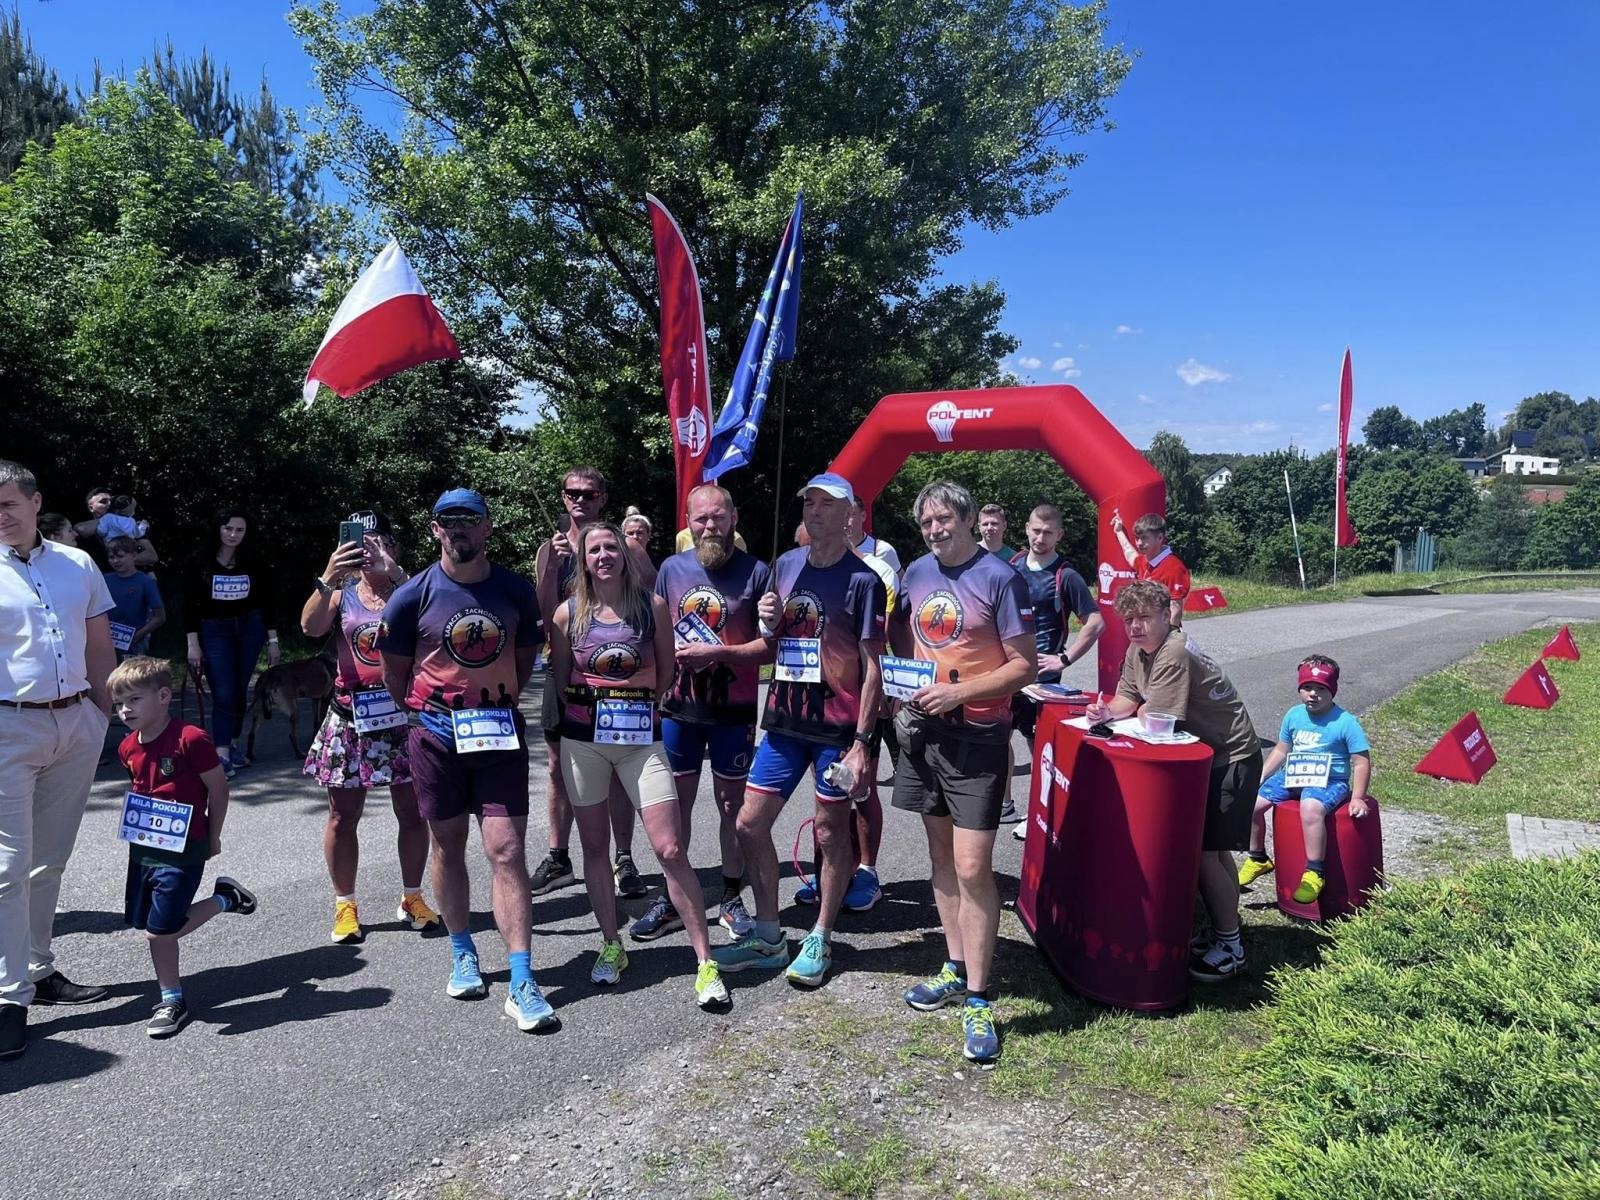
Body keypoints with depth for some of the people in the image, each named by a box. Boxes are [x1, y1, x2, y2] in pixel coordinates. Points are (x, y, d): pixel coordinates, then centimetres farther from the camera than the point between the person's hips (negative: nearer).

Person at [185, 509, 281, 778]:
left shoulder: (252, 563, 0)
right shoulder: (202, 564, -5)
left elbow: (268, 602, 5)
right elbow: (190, 605, -3)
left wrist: (272, 641, 4)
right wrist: (193, 644, -7)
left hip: (249, 630, 2)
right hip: (214, 632, -2)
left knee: (240, 691, 7)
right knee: (224, 693, -10)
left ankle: (231, 743, 21)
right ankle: (221, 753, -12)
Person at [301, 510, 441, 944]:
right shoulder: (342, 594, 5)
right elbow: (310, 626, -14)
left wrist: (393, 570, -29)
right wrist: (328, 577, -29)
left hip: (401, 712, 0)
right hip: (352, 714, 1)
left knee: (412, 811, 7)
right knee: (343, 814, 7)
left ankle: (411, 898, 24)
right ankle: (345, 905, 21)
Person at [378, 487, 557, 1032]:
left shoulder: (516, 591, 0)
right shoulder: (413, 596, -5)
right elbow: (395, 672, 5)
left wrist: (500, 705, 8)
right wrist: (428, 716, 9)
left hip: (500, 733, 0)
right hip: (435, 735, 0)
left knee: (507, 851, -6)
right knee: (449, 847, 13)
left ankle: (522, 985, -4)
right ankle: (463, 954, 33)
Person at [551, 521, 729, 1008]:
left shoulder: (653, 606, -1)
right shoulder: (568, 613, 1)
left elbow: (666, 670, 8)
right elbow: (559, 679, 10)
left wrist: (644, 707, 6)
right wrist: (592, 708, 5)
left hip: (642, 738, -2)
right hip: (583, 739, 2)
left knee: (670, 850, -8)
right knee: (594, 846, 11)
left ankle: (706, 962, -1)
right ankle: (611, 947, 29)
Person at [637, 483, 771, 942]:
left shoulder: (756, 572, -7)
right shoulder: (672, 568, 4)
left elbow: (770, 645, -8)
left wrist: (717, 653, -20)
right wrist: (653, 693, 5)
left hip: (733, 710, -3)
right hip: (679, 707, 3)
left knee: (732, 804, 9)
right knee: (676, 804, 10)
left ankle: (731, 899, 23)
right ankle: (671, 900, 23)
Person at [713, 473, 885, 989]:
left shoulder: (863, 580, -7)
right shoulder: (786, 566, 9)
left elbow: (872, 668, -9)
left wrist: (860, 741, -15)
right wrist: (768, 624, -4)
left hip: (837, 724, -5)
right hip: (785, 718, 6)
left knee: (830, 831, 6)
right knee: (751, 823, 6)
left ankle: (820, 941, 22)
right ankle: (768, 937, 21)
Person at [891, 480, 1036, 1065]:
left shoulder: (1000, 578, -10)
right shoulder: (916, 574, 7)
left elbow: (1024, 666, -12)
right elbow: (901, 645, 19)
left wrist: (960, 692, -20)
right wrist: (902, 698, 2)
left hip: (978, 738, -6)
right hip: (923, 730, 6)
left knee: (972, 867, -8)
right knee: (941, 856, 15)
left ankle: (977, 999, 3)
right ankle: (956, 968, 29)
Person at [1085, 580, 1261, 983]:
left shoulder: (1174, 653, -27)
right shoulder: (1137, 650, 3)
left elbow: (1153, 718, -27)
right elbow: (1127, 699, 5)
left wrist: (1135, 710, -6)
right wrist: (1108, 712, -17)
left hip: (1231, 756, -9)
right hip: (1202, 753, 10)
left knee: (1203, 851, -10)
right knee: (1215, 849, 17)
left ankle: (1230, 948, 3)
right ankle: (1227, 932, 29)